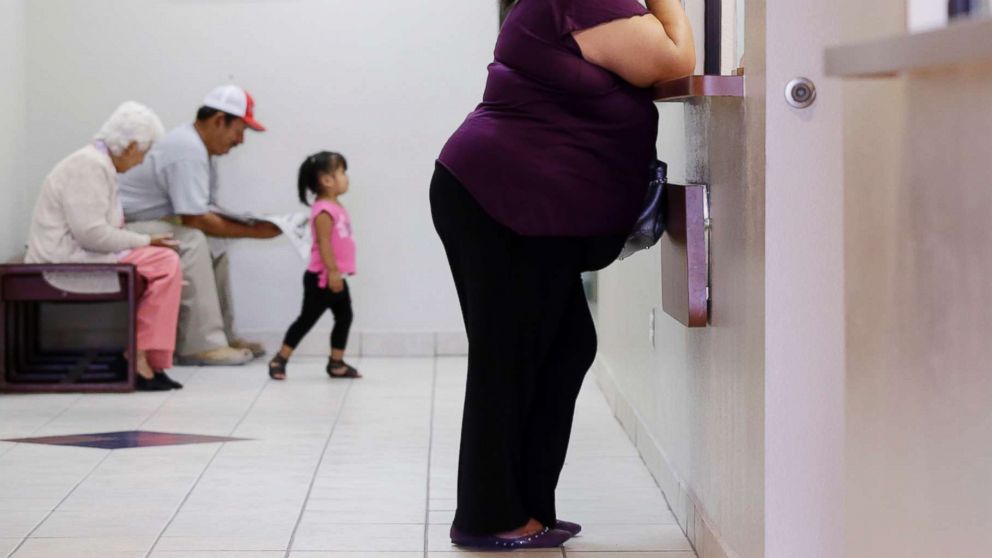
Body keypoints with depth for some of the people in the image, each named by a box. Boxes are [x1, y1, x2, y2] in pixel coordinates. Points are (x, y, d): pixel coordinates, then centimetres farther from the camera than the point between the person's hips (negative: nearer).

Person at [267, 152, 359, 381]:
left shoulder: (336, 207, 11)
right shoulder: (324, 211, -19)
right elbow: (323, 243, -23)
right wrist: (332, 272, -25)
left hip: (335, 277, 10)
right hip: (321, 278, -10)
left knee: (344, 317, 10)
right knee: (307, 319, -3)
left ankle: (336, 364, 16)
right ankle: (279, 360, 5)